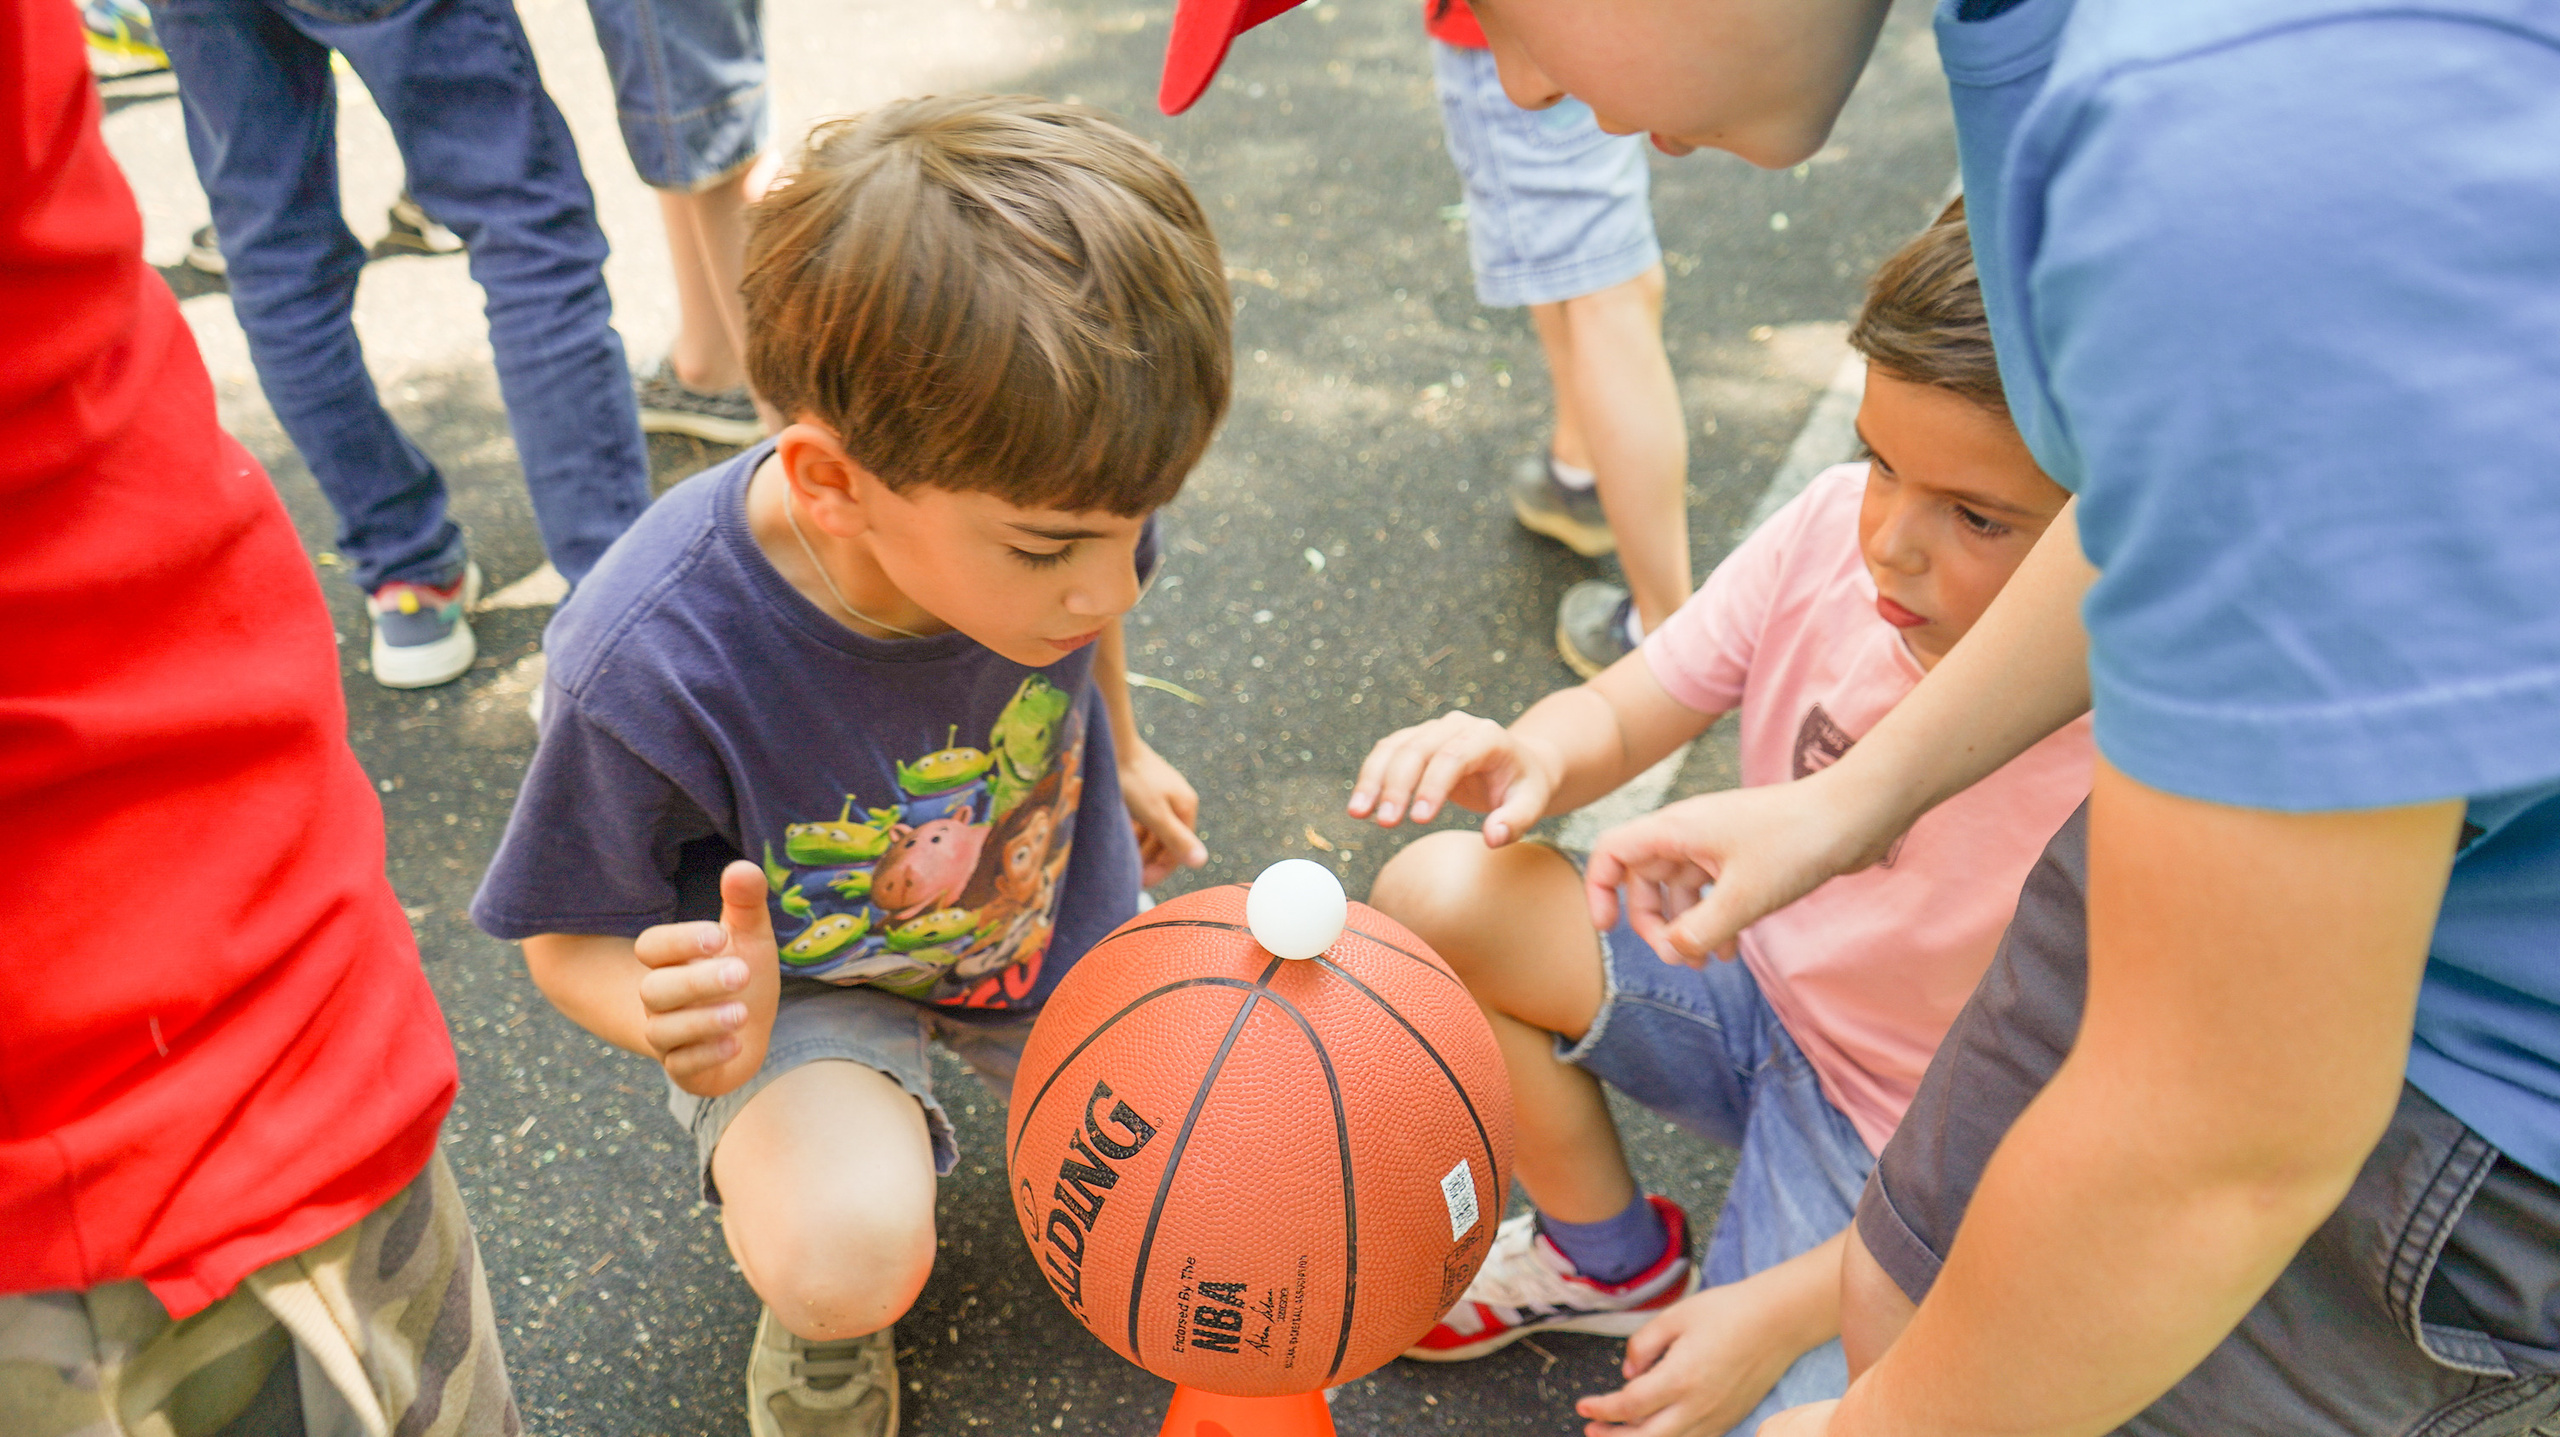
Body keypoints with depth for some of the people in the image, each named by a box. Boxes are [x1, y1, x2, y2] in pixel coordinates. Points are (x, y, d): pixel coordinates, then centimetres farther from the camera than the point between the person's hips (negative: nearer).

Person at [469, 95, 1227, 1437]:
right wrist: (692, 1029, -40)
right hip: (793, 973, -3)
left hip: (1053, 906, 4)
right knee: (848, 1259, -32)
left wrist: (1122, 756, 15)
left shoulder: (1036, 497, -27)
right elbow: (568, 939, -19)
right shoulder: (650, 669, -38)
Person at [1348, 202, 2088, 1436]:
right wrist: (1533, 757, -31)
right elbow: (1624, 713, -6)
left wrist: (1780, 1312, -22)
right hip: (1756, 996, 5)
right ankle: (1617, 1261, 11)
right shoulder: (1838, 527, -17)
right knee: (1438, 897, -16)